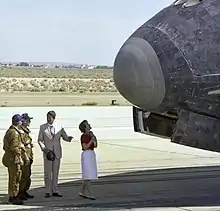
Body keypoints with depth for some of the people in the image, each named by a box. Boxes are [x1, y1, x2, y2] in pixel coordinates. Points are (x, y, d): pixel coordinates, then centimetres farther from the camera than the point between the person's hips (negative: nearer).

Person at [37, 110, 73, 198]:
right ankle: (47, 191, 5)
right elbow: (40, 140, 3)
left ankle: (55, 191, 13)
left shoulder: (59, 127, 4)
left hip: (57, 152, 2)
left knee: (55, 172, 7)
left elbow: (65, 137, 11)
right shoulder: (42, 127, 0)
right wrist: (44, 148, -13)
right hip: (47, 152, -2)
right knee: (47, 173, -1)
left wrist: (69, 138, -13)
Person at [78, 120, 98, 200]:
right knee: (88, 176, -9)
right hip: (86, 155, -8)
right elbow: (85, 147, -15)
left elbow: (95, 146, 12)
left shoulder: (90, 134, 13)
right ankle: (89, 194, -8)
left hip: (92, 154, 8)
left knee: (88, 176, 11)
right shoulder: (83, 136, -9)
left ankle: (82, 192, 21)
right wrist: (91, 140, -20)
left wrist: (94, 138, -1)